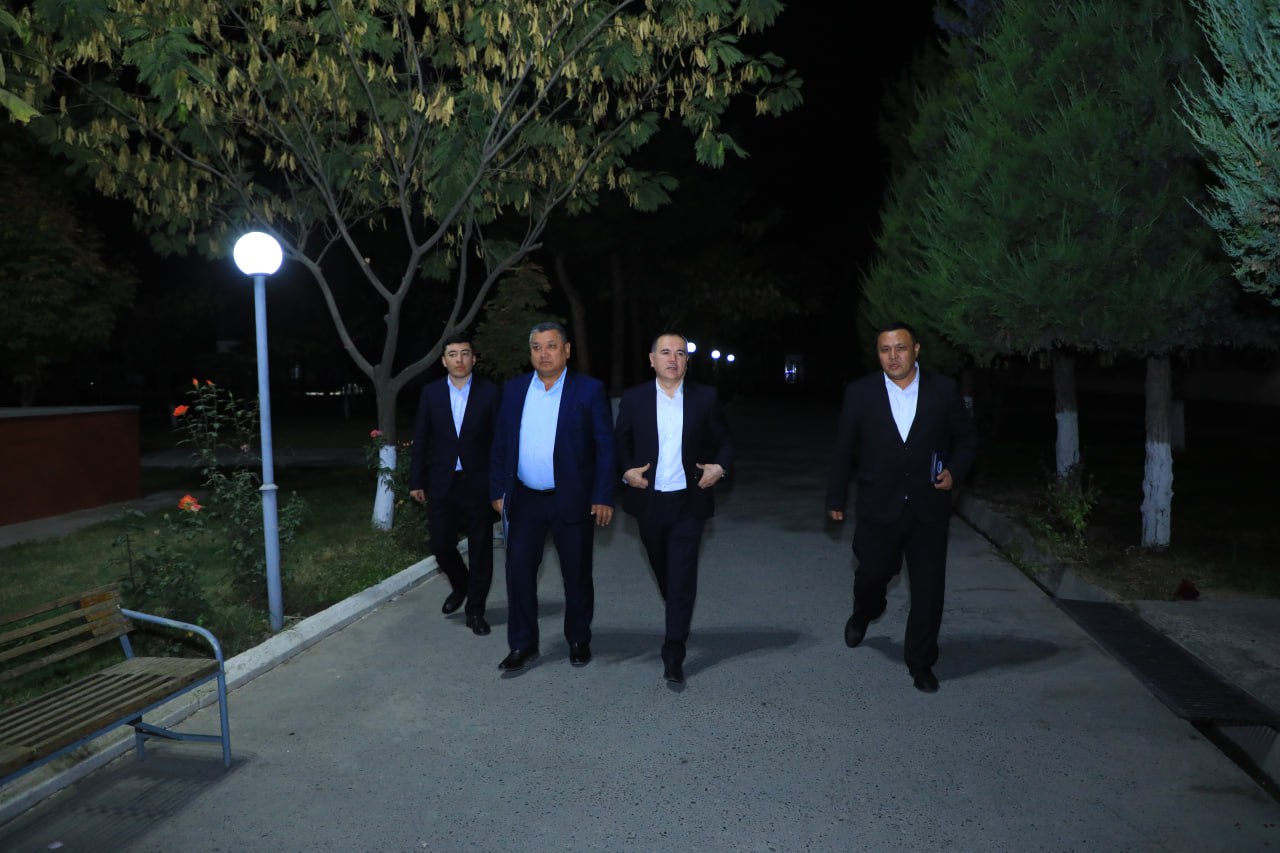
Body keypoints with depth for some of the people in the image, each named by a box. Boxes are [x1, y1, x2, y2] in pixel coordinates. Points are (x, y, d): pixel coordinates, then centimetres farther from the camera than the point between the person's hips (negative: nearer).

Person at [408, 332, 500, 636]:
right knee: (441, 544, 5)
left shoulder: (489, 392, -3)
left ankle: (475, 609, 19)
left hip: (478, 483, -2)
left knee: (480, 550, 4)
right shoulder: (430, 392, 3)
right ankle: (460, 586, 35)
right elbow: (421, 440, 5)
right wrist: (416, 480, 3)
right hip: (441, 483, 2)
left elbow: (499, 438, -3)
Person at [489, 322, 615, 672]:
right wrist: (498, 491, 4)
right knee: (518, 572, 3)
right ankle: (523, 645, 16)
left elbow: (606, 446, -6)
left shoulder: (590, 390, -5)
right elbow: (500, 444, 9)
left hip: (572, 500, -3)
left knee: (577, 575, 9)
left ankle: (579, 640, 27)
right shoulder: (513, 389, 6)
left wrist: (603, 497, -11)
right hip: (524, 499, 3)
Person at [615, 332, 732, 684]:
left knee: (682, 578, -5)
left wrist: (720, 466, -9)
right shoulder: (634, 398, 1)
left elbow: (724, 439, 8)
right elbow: (619, 441, 8)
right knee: (664, 573, 18)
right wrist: (627, 470, -8)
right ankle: (677, 624, 45)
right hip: (649, 501, 2)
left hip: (689, 502, -2)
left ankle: (673, 655, 0)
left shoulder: (705, 397, 0)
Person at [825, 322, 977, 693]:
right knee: (872, 572, 16)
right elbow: (844, 449, 2)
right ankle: (865, 612, 51)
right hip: (879, 507, 0)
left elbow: (966, 438, 8)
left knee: (928, 589, 4)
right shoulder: (860, 392, -4)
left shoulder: (943, 390, -3)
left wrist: (954, 471, -9)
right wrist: (836, 498, 5)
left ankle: (920, 661, 21)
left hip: (929, 508, 0)